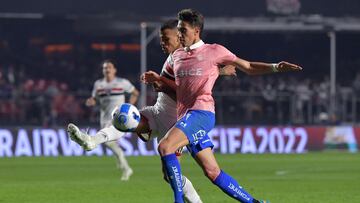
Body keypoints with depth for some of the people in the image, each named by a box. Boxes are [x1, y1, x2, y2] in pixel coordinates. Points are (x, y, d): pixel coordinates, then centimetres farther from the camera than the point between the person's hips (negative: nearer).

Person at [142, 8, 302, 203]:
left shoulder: (214, 51, 3)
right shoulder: (177, 55, 20)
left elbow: (248, 67, 9)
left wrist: (275, 67, -4)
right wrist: (159, 79, 15)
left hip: (201, 112, -7)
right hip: (185, 116, 7)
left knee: (164, 147, -26)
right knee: (212, 172, 4)